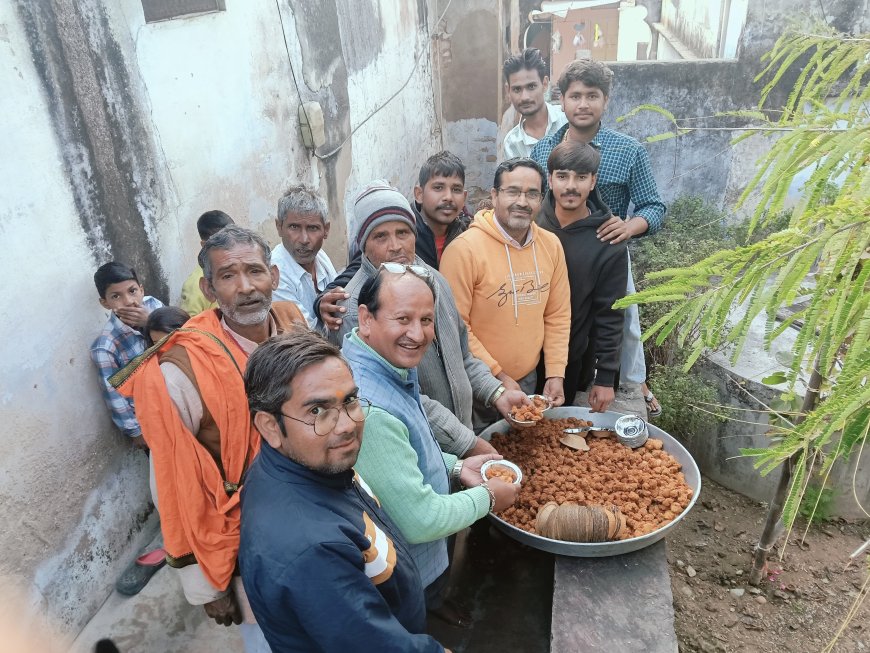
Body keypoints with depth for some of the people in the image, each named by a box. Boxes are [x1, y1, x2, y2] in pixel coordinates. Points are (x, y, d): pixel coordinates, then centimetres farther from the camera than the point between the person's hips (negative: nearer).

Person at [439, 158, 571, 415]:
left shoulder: (551, 245, 0)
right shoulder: (465, 249, -19)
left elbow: (558, 315, 6)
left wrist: (556, 373, 1)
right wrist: (497, 376, -16)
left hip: (530, 380, 5)